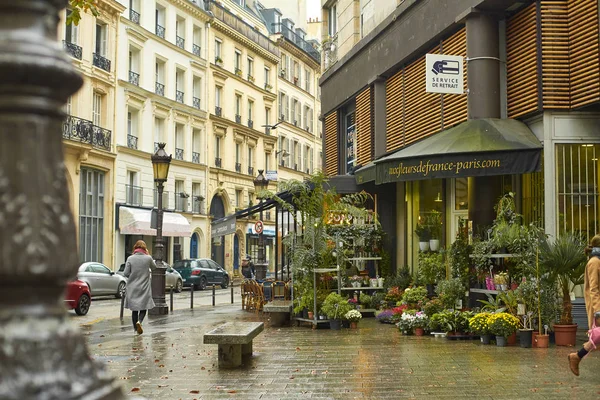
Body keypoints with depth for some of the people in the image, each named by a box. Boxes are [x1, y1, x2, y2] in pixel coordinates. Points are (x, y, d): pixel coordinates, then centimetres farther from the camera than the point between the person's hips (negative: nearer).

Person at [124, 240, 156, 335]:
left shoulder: (130, 258, -6)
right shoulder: (148, 258, -7)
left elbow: (126, 273, -6)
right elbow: (154, 267, 12)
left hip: (132, 288, 1)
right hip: (144, 288, -1)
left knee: (134, 309, 13)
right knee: (143, 307, 6)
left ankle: (135, 327, 19)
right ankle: (139, 321, -21)